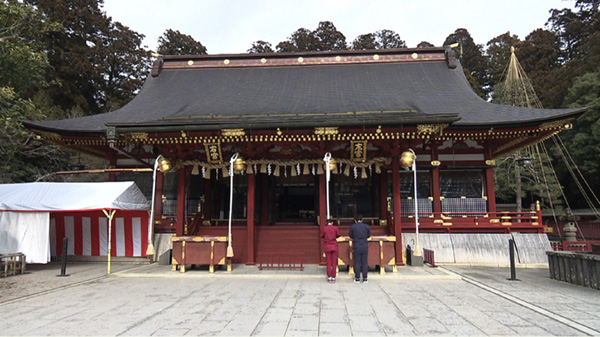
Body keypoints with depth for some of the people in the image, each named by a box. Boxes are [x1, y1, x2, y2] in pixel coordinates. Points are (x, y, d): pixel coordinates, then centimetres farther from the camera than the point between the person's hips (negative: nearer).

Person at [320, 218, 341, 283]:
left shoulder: (324, 228, -3)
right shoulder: (335, 228, -4)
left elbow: (322, 236, 6)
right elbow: (339, 235, 3)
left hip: (327, 247, 0)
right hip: (334, 246, 0)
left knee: (328, 263, 7)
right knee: (334, 263, 5)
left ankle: (329, 278, 7)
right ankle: (333, 278, 7)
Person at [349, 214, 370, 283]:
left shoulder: (352, 226, -2)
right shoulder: (367, 226, 2)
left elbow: (351, 236, 7)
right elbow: (368, 236, 12)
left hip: (356, 247, -1)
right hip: (365, 246, 1)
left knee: (357, 263, 5)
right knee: (365, 263, 6)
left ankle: (357, 278, 8)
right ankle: (365, 278, 9)